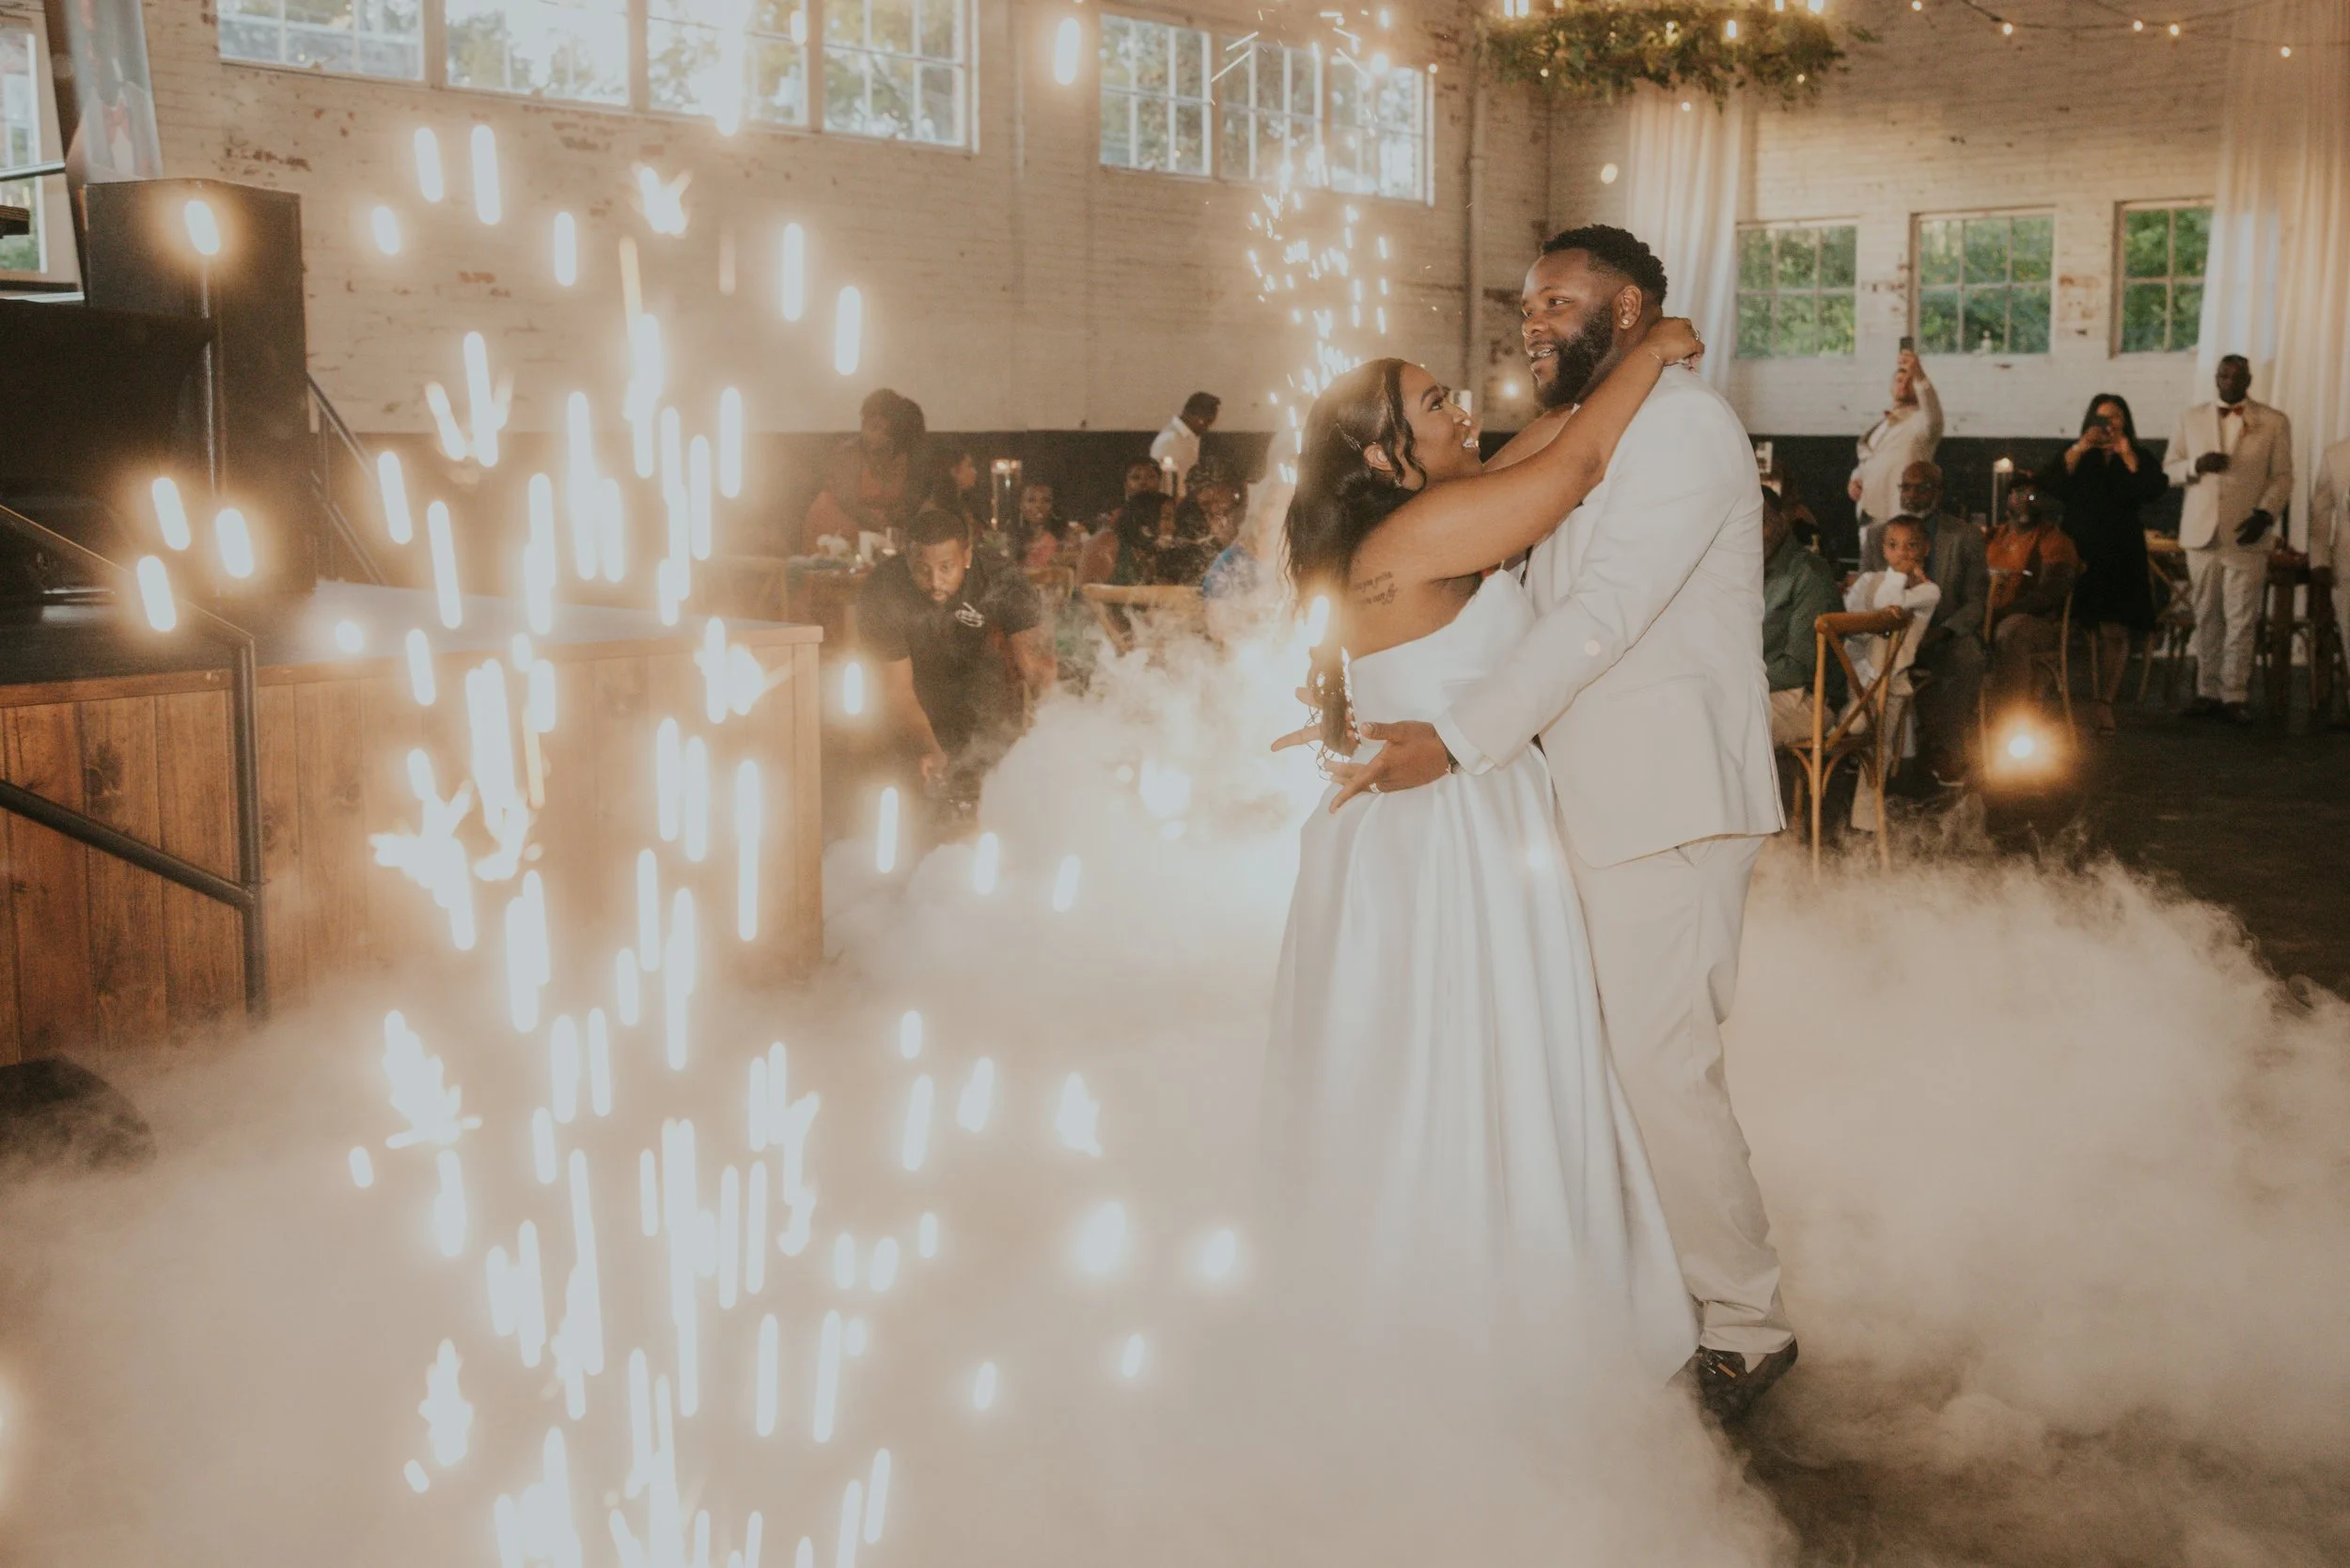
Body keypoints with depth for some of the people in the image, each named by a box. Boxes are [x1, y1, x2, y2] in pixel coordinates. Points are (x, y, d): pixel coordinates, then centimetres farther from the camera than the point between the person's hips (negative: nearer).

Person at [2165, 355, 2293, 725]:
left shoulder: (2274, 422, 5)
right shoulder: (2191, 418, 11)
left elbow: (2282, 477, 3)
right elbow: (2168, 468, 11)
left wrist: (2265, 514, -12)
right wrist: (2196, 465, -10)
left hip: (2245, 535, -2)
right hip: (2202, 532, 2)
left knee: (2241, 621, -3)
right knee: (2206, 618, 5)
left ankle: (2235, 696, -1)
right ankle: (2207, 692, 10)